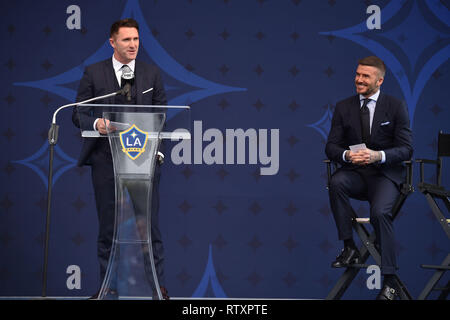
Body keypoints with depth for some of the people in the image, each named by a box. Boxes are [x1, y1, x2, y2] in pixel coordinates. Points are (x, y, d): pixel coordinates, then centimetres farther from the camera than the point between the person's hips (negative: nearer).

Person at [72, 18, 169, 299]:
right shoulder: (94, 73, 6)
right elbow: (78, 113, 4)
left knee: (150, 224, -1)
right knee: (108, 226, 5)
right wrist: (96, 123, -16)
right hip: (106, 158, 0)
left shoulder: (152, 73, 10)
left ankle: (158, 285, 4)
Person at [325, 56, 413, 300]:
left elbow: (406, 149, -4)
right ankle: (349, 248, -24)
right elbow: (331, 146, 5)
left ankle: (389, 282, -25)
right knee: (336, 183, -32)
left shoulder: (396, 107, 1)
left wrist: (378, 156, -23)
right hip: (354, 172, 3)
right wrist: (346, 155, -19)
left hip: (385, 173, -3)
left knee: (379, 212, -30)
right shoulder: (343, 107, 9)